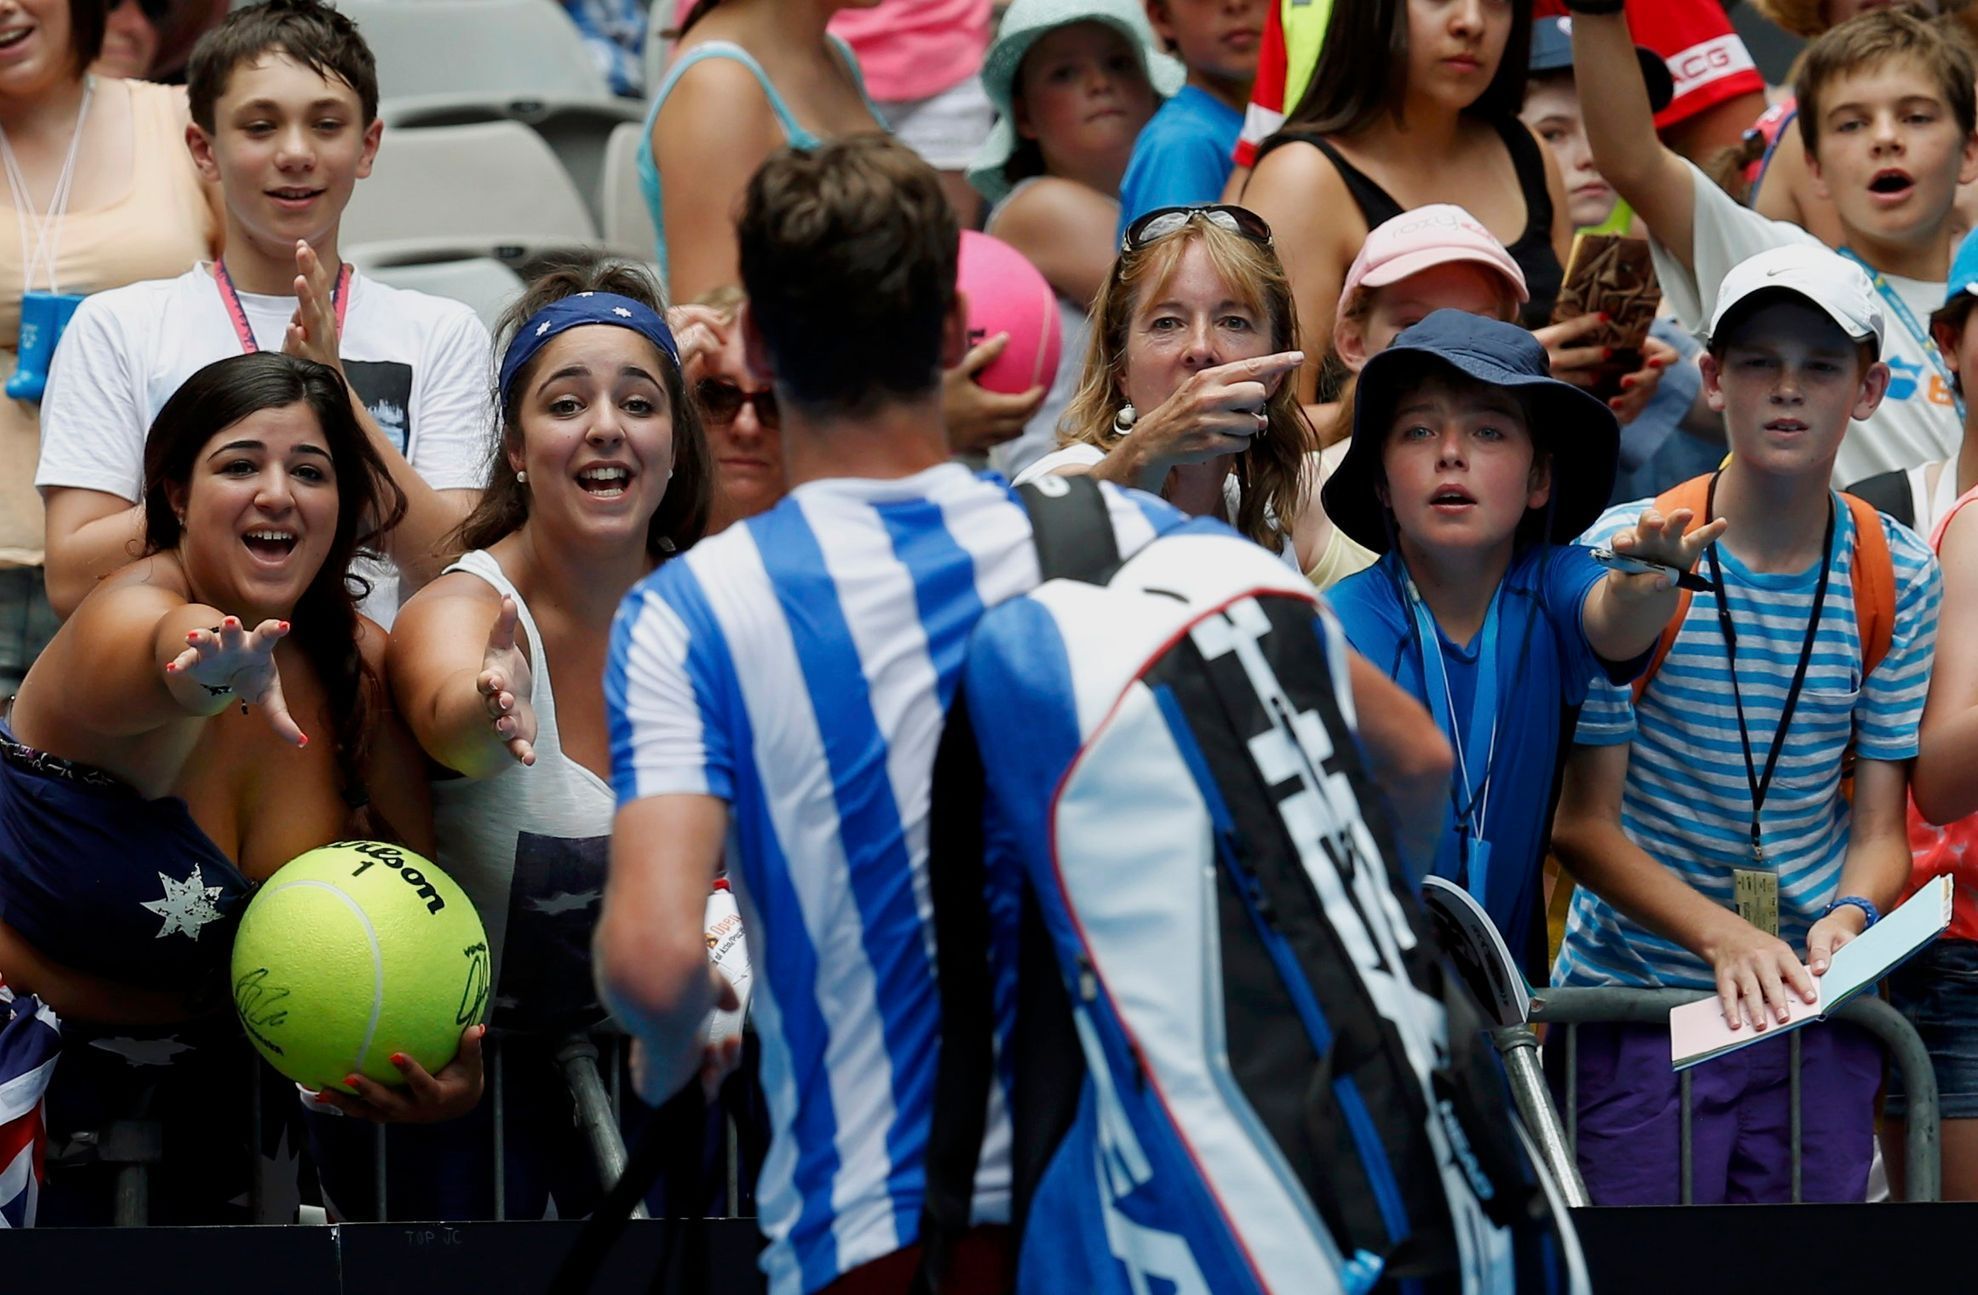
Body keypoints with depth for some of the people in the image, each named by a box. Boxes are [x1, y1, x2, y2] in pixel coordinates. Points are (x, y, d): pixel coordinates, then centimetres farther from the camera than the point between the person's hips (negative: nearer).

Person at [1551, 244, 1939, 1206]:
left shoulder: (1896, 580, 2)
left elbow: (1879, 828, 4)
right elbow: (1582, 824, -8)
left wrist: (1850, 916, -20)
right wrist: (1721, 935, -23)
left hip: (1816, 1011, 3)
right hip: (1636, 1001, -3)